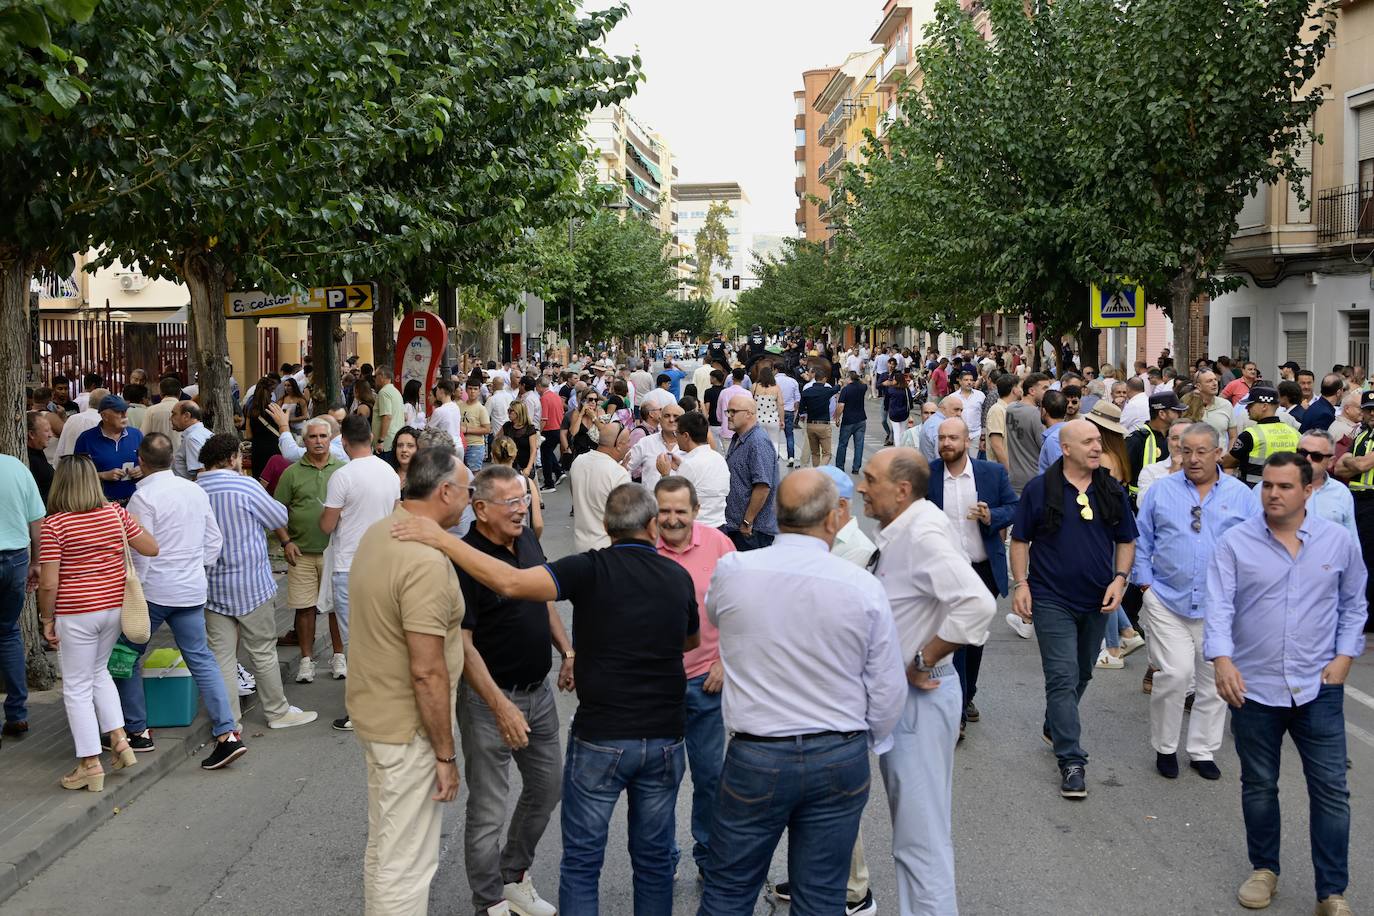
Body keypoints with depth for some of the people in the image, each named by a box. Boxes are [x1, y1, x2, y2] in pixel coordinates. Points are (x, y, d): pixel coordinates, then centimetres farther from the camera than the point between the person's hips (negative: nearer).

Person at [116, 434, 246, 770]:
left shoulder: (144, 497, -13)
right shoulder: (196, 491, 7)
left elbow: (141, 553, -15)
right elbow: (214, 540, 12)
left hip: (154, 591, -6)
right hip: (192, 590, 6)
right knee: (201, 659, 7)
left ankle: (137, 730, 19)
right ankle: (227, 734, 0)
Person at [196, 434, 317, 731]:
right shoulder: (245, 486, -13)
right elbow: (279, 519, -2)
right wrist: (286, 540, 20)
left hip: (212, 585, 4)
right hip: (251, 584, -4)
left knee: (221, 655, 6)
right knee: (263, 652, 9)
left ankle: (229, 721, 11)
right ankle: (277, 712, 20)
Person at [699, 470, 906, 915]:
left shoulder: (732, 570, -10)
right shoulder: (863, 586, -11)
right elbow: (889, 691, -3)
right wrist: (867, 741, 15)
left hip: (755, 759, 0)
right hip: (841, 760, 1)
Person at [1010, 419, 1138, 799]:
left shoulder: (1112, 491, 4)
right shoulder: (1039, 489, -6)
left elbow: (1126, 541, 10)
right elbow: (1020, 540, -1)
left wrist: (1119, 579, -5)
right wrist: (1021, 584, -9)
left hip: (1097, 601, 5)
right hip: (1052, 600, -4)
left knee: (1082, 674, 18)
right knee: (1062, 677, -9)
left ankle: (1055, 728, 41)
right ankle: (1071, 761, -8)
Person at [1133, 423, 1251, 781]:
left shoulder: (1240, 495, 5)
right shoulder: (1160, 490, 4)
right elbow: (1141, 541, 8)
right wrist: (1145, 582, 0)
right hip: (1167, 601, -1)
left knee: (1214, 679, 8)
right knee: (1174, 674, -9)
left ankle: (1203, 751, 23)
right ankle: (1165, 748, 10)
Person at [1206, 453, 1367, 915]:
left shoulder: (1338, 541, 1)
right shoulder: (1235, 543, -5)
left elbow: (1354, 604, 11)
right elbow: (1219, 607, -11)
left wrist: (1345, 656, 0)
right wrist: (1222, 659, -26)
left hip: (1318, 688, 1)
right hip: (1252, 687, 0)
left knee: (1331, 790, 2)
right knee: (1258, 787, 13)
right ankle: (1264, 869, 32)